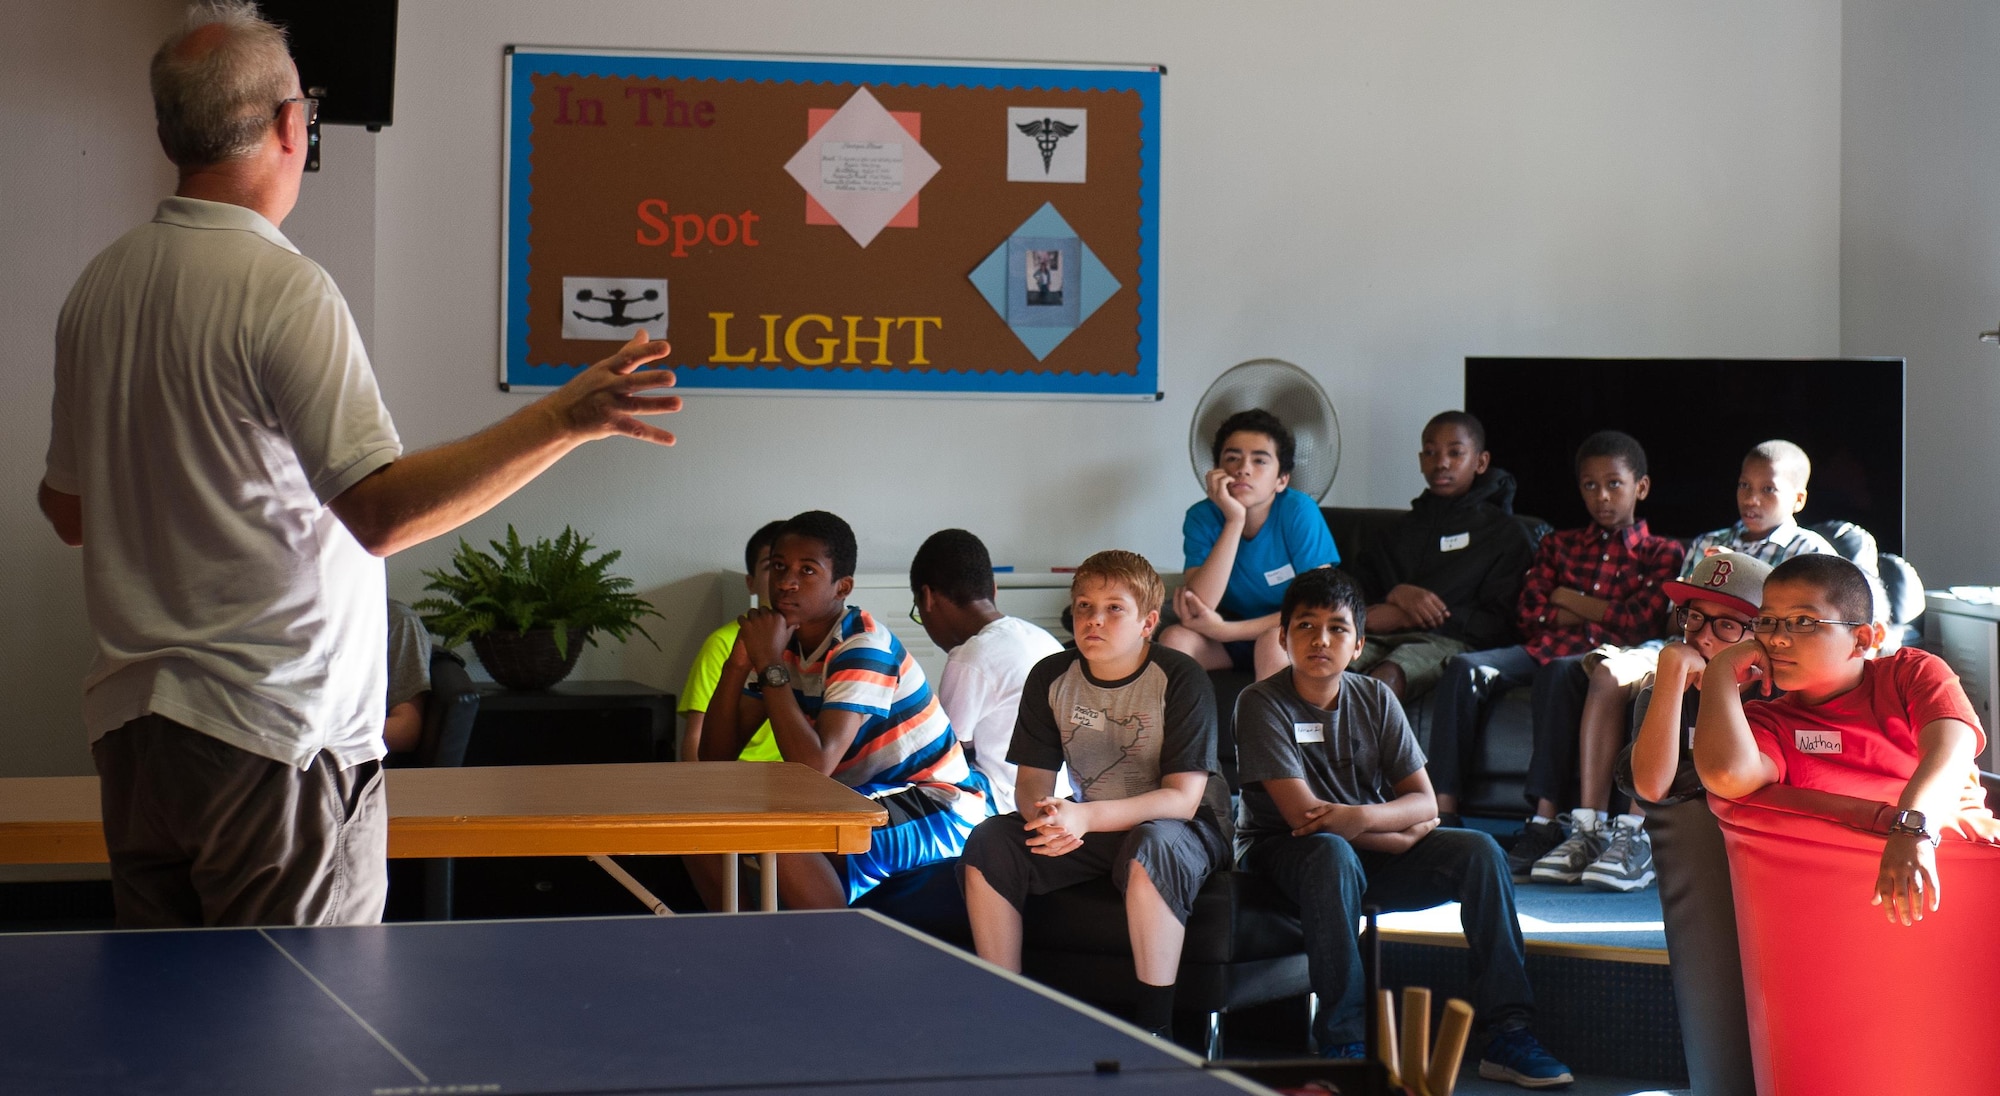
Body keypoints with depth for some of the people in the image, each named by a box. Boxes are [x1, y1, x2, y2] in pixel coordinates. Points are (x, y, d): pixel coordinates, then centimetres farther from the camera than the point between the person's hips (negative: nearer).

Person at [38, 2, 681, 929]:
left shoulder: (98, 286, 8)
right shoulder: (284, 288, -15)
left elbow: (68, 511, 17)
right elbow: (382, 511, -22)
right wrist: (565, 419, -23)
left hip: (129, 719, 8)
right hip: (275, 732, -7)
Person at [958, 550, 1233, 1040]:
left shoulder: (1181, 681, -15)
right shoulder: (1051, 678, 0)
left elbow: (1183, 798, -22)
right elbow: (1032, 779, 1)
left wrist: (1084, 818, -34)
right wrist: (1045, 815, -26)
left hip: (1187, 829, -5)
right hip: (1089, 828, 5)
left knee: (1150, 849, -39)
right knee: (988, 844, -17)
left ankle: (1154, 1024, -34)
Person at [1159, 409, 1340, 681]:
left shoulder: (1299, 512, -19)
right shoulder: (1202, 517, -12)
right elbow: (1199, 606, -25)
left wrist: (1224, 630, -25)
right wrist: (1234, 521, -32)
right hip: (1231, 640, 3)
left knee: (1272, 643, -33)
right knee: (1174, 638, -24)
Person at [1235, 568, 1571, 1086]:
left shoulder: (1375, 698, 2)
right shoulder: (1261, 704, -13)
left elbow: (1425, 803, -2)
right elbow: (1302, 814, -21)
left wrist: (1364, 816, -24)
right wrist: (1403, 830, -13)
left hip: (1373, 849, 5)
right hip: (1286, 851, -5)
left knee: (1479, 851, -14)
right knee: (1333, 853, -38)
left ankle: (1508, 1034, -16)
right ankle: (1341, 1041, -34)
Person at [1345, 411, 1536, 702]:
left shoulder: (1505, 534, 18)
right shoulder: (1402, 530, 32)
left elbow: (1500, 625, 3)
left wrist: (1405, 616, -5)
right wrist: (1397, 594, -5)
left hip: (1448, 642, -4)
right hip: (1381, 639, 4)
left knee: (1387, 675, -40)